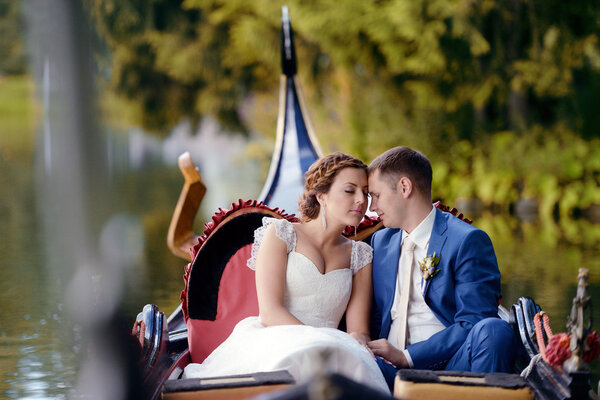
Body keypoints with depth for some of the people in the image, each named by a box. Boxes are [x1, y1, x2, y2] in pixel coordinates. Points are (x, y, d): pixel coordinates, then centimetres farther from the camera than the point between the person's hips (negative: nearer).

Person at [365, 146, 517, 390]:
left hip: (448, 366, -1)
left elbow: (473, 324, -10)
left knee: (493, 330, -35)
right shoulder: (380, 242, 21)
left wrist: (407, 356, -16)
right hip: (390, 370, 1)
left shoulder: (468, 241, -1)